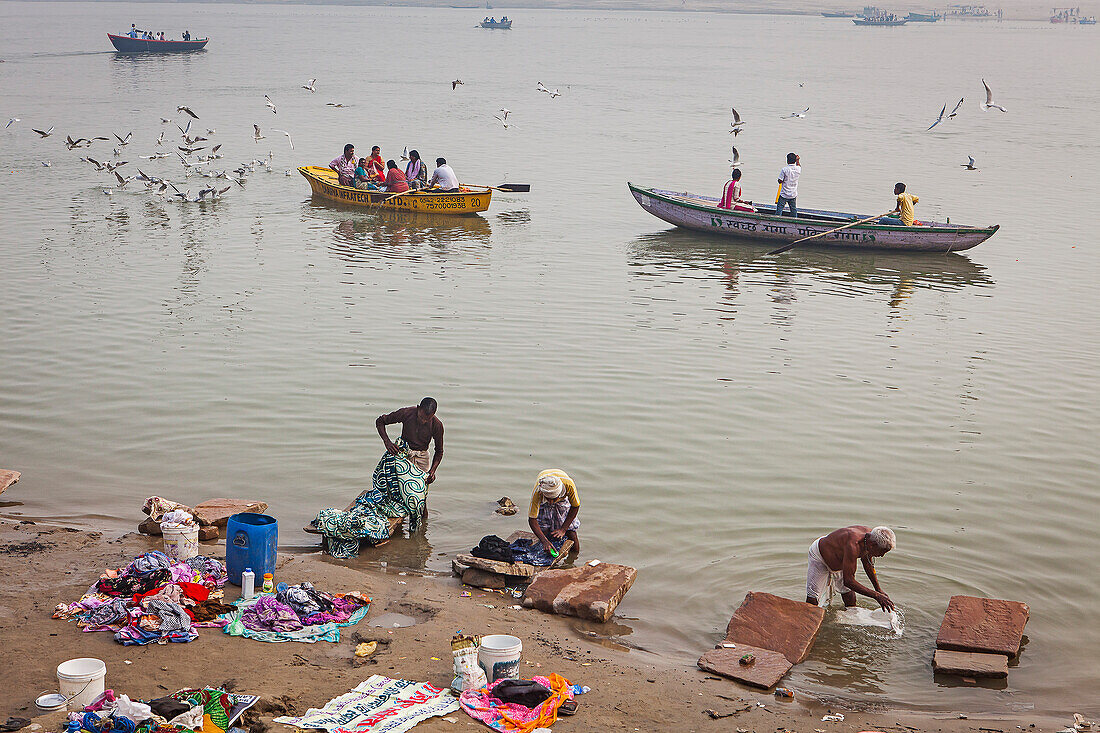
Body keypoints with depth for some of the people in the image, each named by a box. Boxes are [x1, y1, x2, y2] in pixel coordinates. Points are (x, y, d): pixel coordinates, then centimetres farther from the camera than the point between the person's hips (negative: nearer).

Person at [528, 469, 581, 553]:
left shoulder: (569, 484, -41)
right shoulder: (537, 492, -41)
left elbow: (575, 507, -22)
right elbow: (532, 519, -34)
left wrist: (563, 529, -26)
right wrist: (544, 541, -46)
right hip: (543, 505, 0)